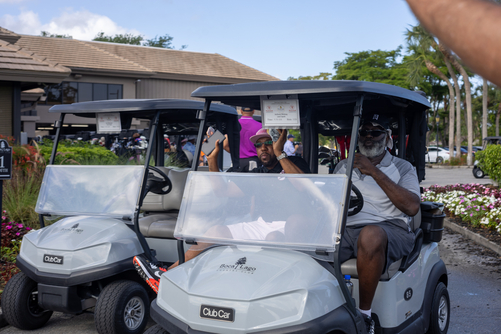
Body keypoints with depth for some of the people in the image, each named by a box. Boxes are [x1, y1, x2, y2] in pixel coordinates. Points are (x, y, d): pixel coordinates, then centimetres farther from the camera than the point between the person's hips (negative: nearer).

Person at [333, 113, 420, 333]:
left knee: (370, 235, -40)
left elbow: (412, 207, -6)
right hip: (345, 230, 4)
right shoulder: (344, 166, 24)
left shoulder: (402, 168, 12)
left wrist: (375, 172, -11)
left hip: (389, 230, -3)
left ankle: (364, 314, -26)